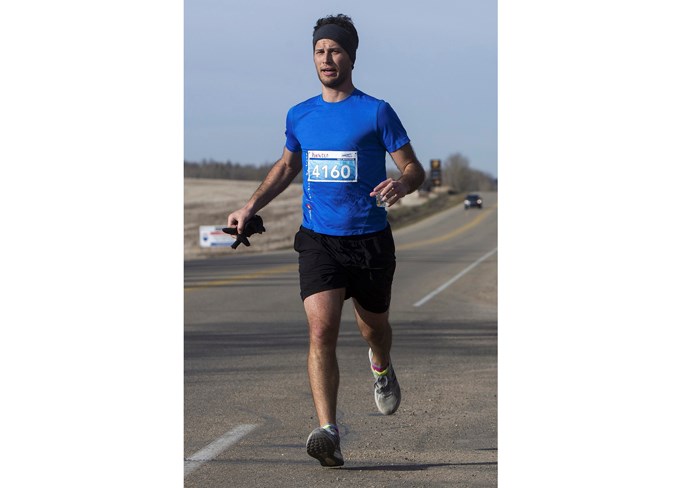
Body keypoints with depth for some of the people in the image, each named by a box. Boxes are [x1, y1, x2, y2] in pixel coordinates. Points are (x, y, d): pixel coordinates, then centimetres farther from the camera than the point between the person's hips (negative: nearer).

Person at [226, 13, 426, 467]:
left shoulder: (376, 112, -5)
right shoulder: (300, 116, 8)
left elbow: (414, 168, -4)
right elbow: (286, 167, 25)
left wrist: (401, 184, -27)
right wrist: (251, 207, 14)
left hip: (370, 240, -2)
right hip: (318, 241, 2)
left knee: (374, 328, 17)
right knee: (321, 331, -17)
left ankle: (382, 368, 55)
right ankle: (329, 433, -25)